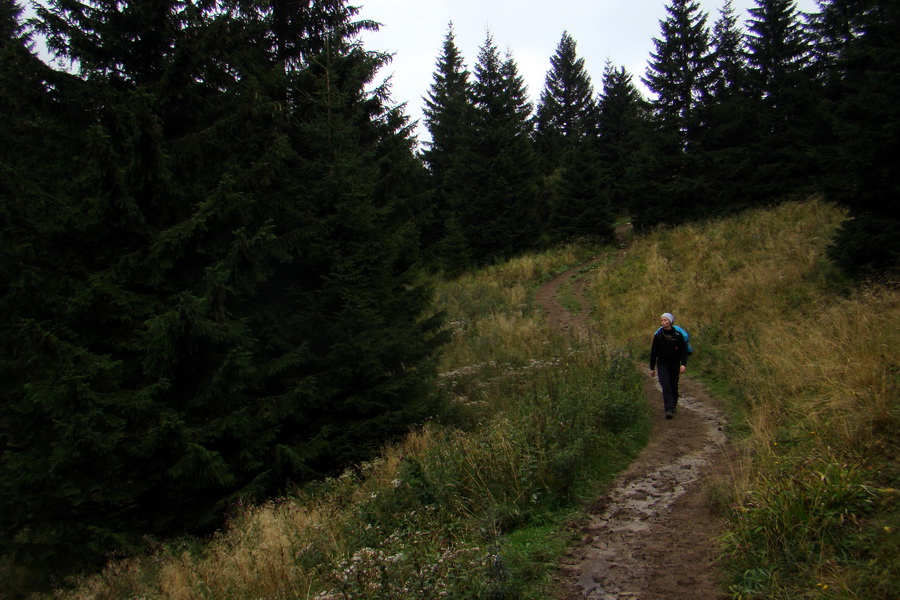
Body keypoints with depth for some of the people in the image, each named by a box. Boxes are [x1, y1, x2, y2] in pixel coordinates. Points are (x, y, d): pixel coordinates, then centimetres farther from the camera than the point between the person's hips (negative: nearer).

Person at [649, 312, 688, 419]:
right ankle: (668, 410, -16)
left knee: (674, 386, 12)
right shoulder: (658, 335, -2)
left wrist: (683, 364, -17)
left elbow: (683, 350, -4)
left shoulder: (678, 335, -5)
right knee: (666, 386, -12)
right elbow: (653, 352, 2)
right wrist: (652, 368, 3)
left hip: (675, 364, 1)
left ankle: (673, 406, 32)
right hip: (662, 364, 0)